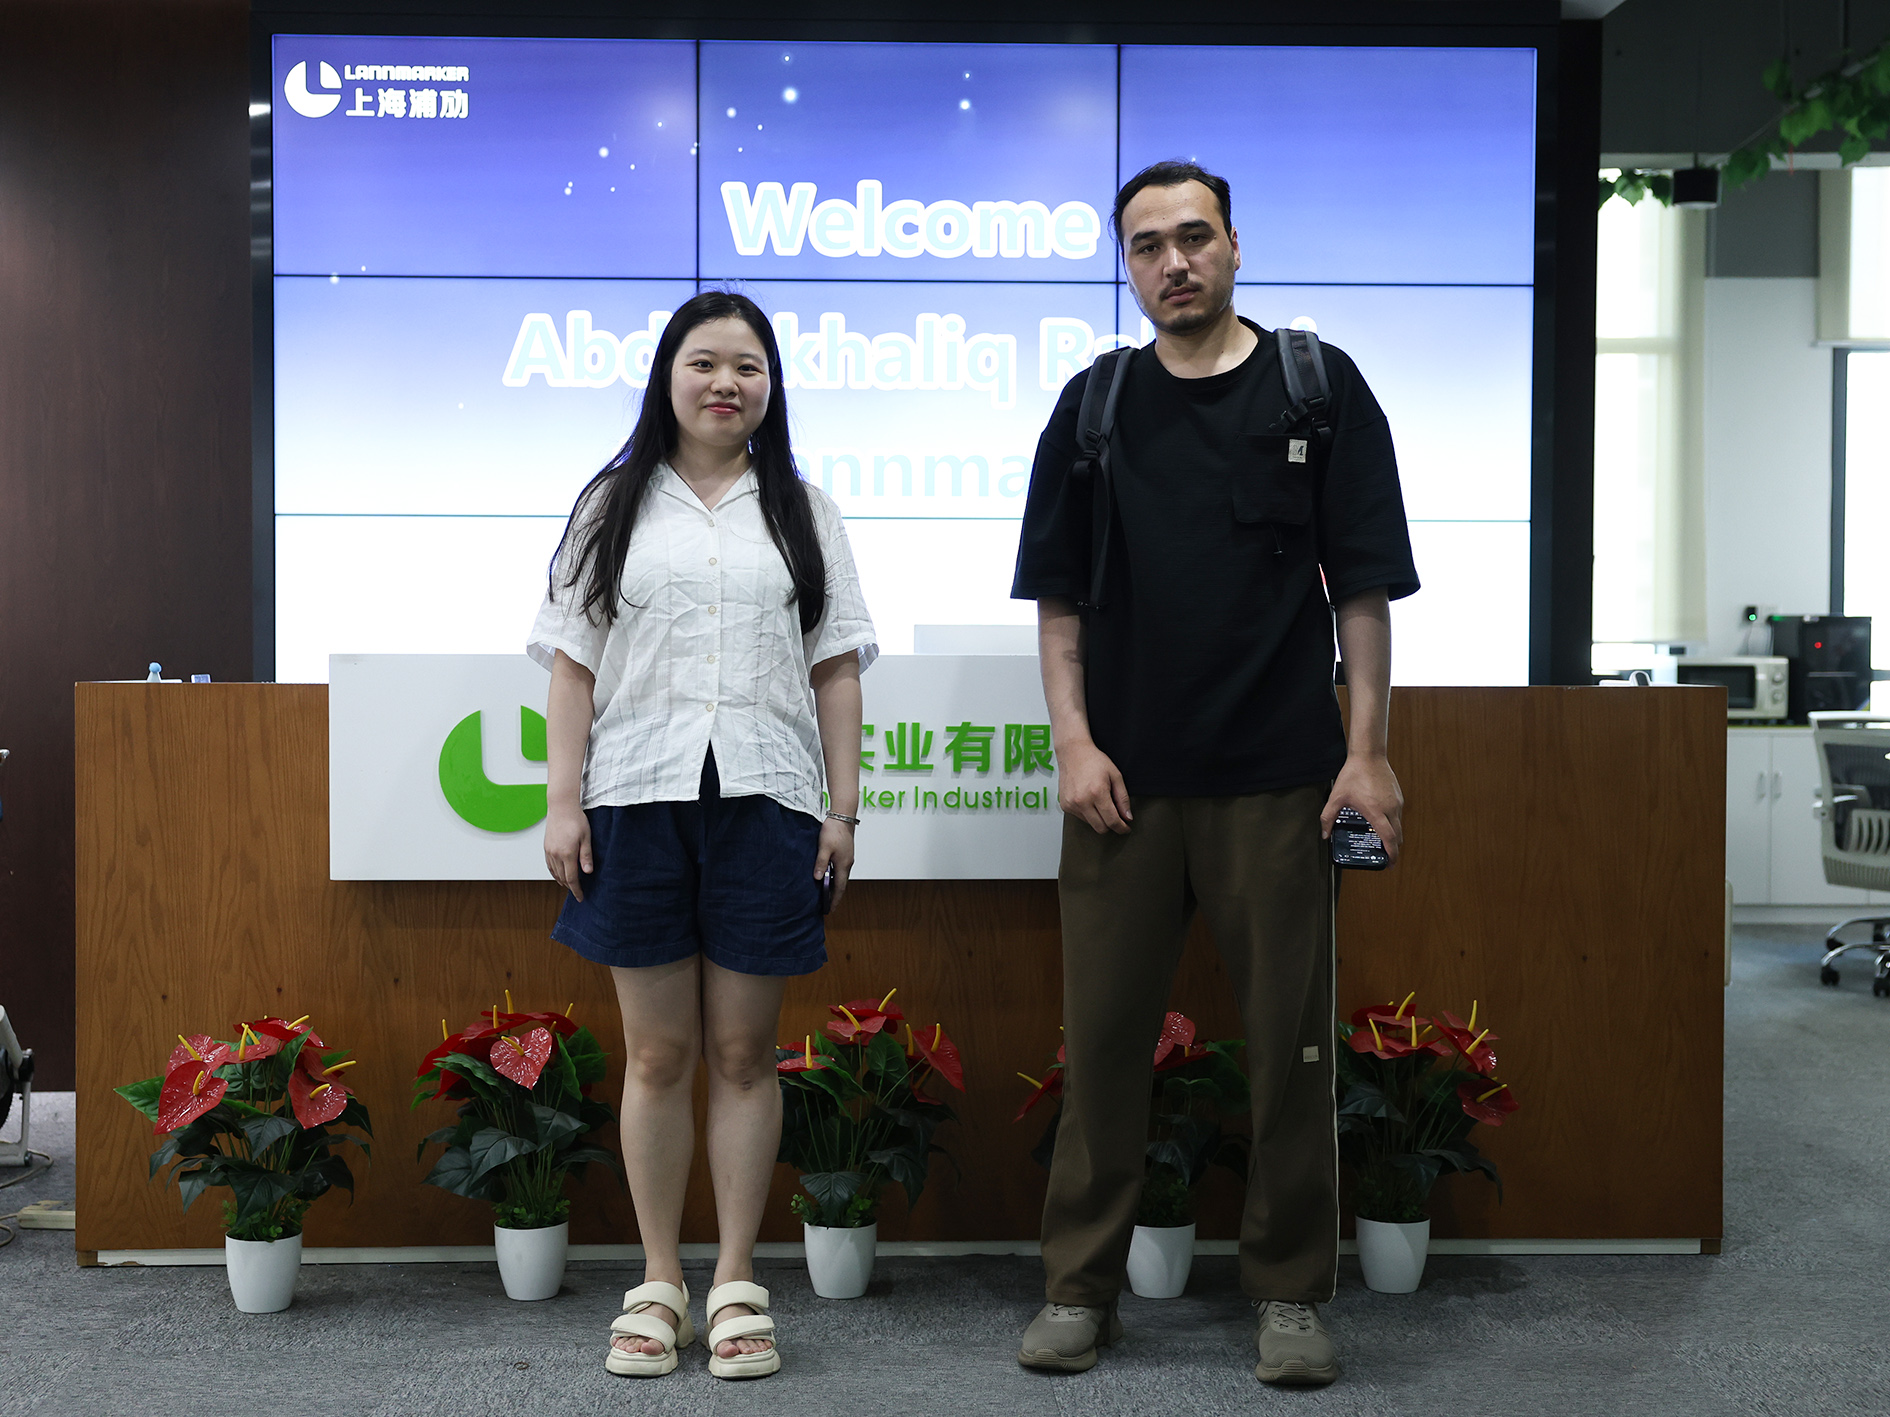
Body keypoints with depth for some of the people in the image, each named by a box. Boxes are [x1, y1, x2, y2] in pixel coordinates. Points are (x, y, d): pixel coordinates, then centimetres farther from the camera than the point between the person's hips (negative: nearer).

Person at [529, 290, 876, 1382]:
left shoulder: (803, 512, 13)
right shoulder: (614, 507, 11)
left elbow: (837, 670, 9)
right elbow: (574, 665, 6)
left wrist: (844, 808, 2)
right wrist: (564, 804, -2)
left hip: (765, 801, 0)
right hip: (638, 800, 0)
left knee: (744, 1053, 4)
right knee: (659, 1054, 5)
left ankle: (737, 1285, 13)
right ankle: (660, 1282, 15)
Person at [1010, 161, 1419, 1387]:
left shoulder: (1318, 389, 3)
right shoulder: (1094, 405, 9)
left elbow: (1363, 585, 1)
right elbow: (1058, 593, 9)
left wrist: (1367, 750, -6)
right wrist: (1074, 740, -2)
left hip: (1278, 778, -1)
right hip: (1124, 779, 2)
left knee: (1292, 1044, 4)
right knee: (1105, 1037, 5)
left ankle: (1292, 1294, 19)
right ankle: (1082, 1287, 18)